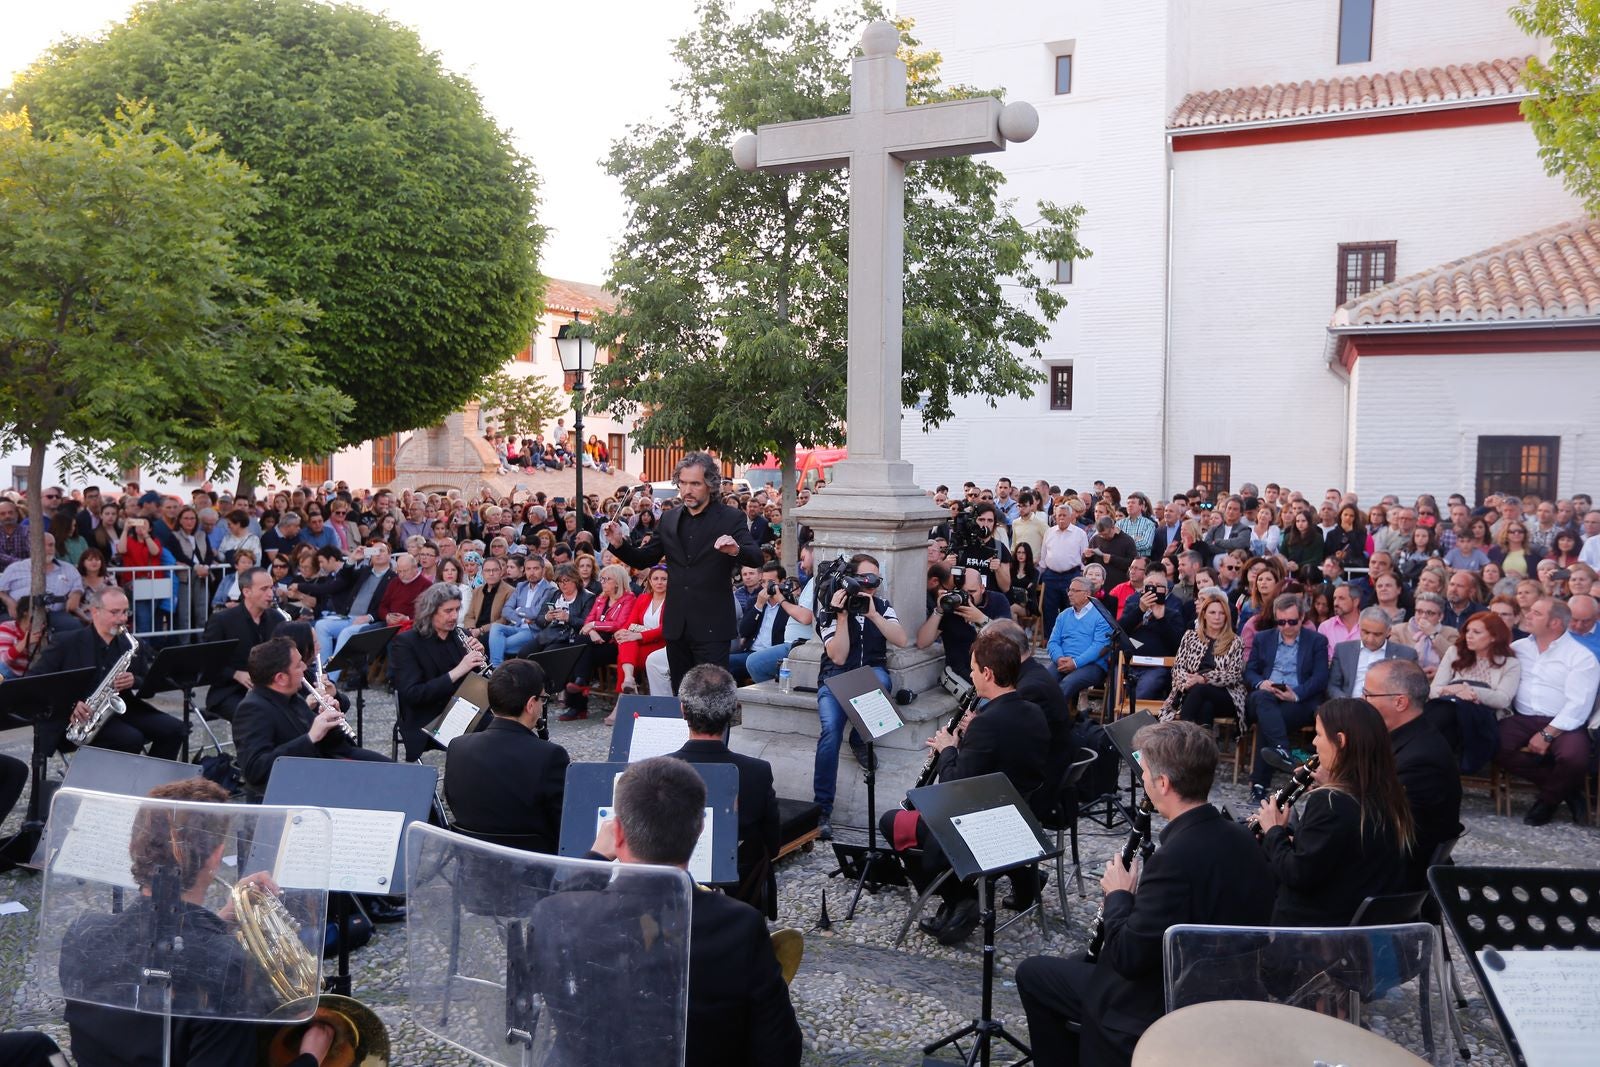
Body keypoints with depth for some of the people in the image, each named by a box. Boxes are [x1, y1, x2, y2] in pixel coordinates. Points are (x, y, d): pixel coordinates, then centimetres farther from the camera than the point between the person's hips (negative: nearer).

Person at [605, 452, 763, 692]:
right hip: (676, 626, 5)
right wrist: (620, 544, -6)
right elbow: (643, 559, 14)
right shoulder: (669, 519, 9)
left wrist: (736, 550, -38)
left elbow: (757, 559, -16)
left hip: (712, 627, -5)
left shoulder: (730, 519, -6)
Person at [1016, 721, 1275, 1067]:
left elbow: (1128, 959, -25)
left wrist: (1118, 895, -10)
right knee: (1080, 960, 28)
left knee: (1032, 973, 8)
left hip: (1163, 1012, -8)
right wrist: (1135, 898, 6)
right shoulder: (1241, 840, -4)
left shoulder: (1176, 857, -31)